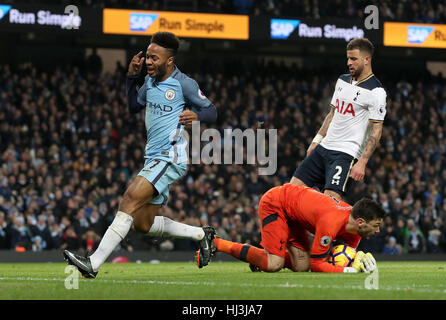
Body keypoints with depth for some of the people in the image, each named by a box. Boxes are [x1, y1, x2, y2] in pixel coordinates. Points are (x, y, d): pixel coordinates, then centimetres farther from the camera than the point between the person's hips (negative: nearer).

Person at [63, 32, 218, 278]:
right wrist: (132, 76, 13)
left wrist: (195, 115, -24)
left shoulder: (184, 84, -8)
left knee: (129, 201, -23)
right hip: (154, 159, 9)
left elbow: (212, 111, -2)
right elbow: (134, 107, 27)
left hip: (170, 157, -9)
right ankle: (201, 234, 24)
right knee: (143, 224, 9)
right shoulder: (150, 80, 13)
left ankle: (94, 263, -29)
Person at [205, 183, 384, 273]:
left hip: (290, 210, 9)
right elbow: (316, 264, -28)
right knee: (274, 265, -20)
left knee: (301, 266, -7)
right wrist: (350, 270, -34)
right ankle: (215, 244, -8)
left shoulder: (355, 228, -10)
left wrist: (359, 257, -18)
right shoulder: (331, 223, -35)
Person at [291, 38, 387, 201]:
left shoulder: (376, 92, -11)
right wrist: (317, 140, 18)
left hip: (346, 153, -8)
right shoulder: (343, 80, 13)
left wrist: (362, 162, -21)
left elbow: (376, 131, -14)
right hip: (324, 147, 8)